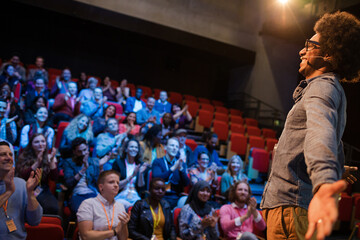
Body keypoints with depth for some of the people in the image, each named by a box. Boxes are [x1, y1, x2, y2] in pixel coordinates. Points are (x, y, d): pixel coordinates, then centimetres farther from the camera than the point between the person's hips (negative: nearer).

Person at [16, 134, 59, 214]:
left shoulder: (49, 158, 10)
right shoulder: (24, 157, 6)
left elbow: (54, 178, -1)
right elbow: (23, 176, -8)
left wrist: (51, 161, -14)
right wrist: (37, 162, -17)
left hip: (43, 191, 1)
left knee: (53, 208, -31)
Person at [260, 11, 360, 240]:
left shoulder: (324, 86, -11)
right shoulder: (334, 92, 24)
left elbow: (321, 131, -36)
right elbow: (338, 160, 32)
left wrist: (323, 183, -53)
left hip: (288, 205, -10)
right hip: (289, 203, 10)